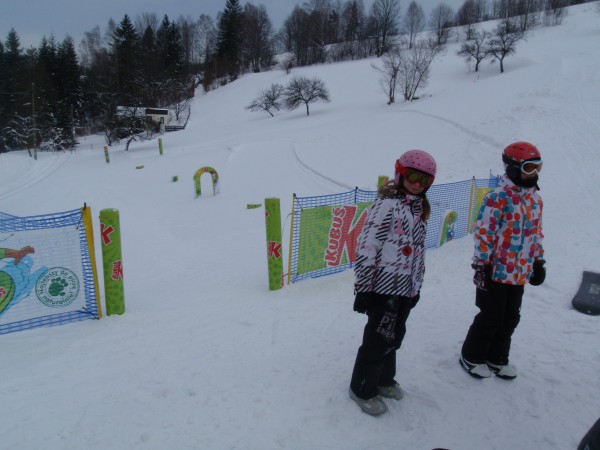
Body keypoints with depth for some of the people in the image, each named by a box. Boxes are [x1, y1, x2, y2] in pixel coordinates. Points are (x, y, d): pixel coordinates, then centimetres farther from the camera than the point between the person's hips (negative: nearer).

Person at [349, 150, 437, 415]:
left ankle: (383, 379, 39)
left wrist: (417, 286, 21)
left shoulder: (421, 209, 13)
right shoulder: (387, 204, -14)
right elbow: (367, 246, -18)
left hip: (406, 288, 8)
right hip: (384, 286, -8)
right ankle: (362, 389, 21)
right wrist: (363, 288, -18)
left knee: (394, 337, 18)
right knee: (378, 338, 1)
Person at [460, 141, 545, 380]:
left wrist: (538, 262, 19)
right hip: (496, 270, -7)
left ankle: (497, 358, 33)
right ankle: (472, 357, 22)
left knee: (510, 318, 16)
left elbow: (536, 233, 19)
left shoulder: (535, 199, 10)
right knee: (491, 317, 3)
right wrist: (481, 265, -18)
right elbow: (484, 233, -17)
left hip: (520, 273, 8)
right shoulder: (498, 197, -16)